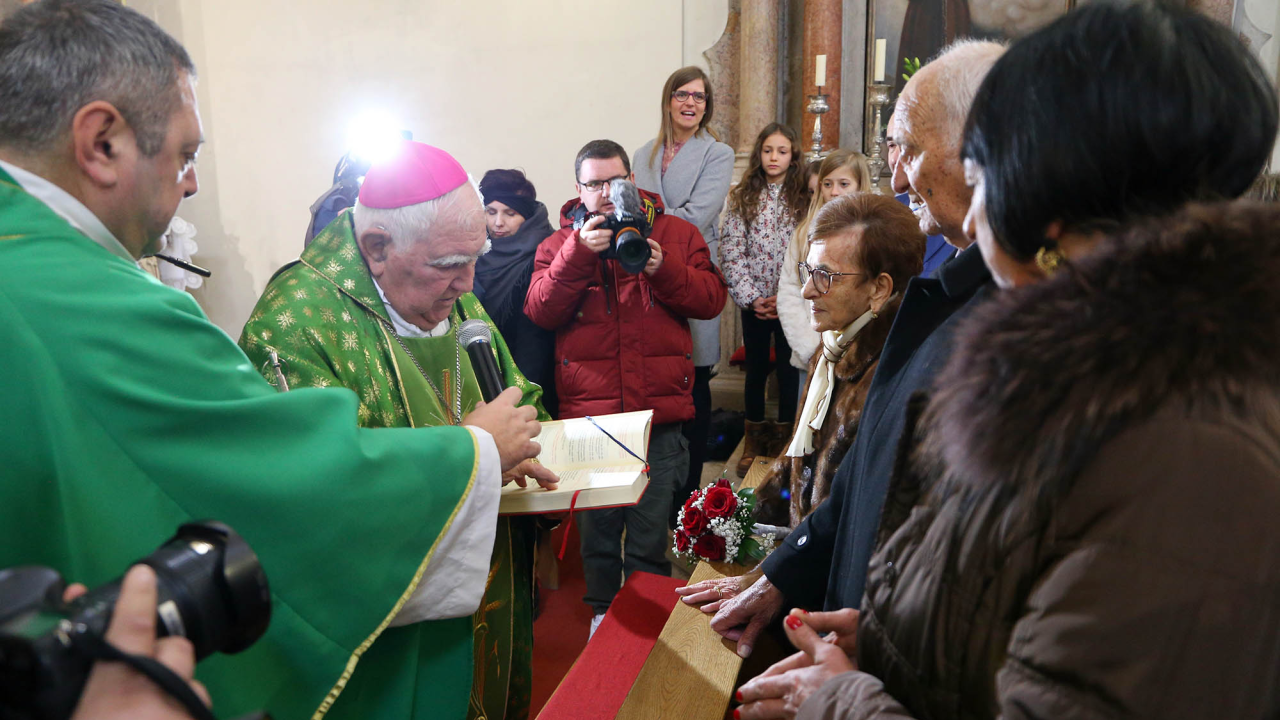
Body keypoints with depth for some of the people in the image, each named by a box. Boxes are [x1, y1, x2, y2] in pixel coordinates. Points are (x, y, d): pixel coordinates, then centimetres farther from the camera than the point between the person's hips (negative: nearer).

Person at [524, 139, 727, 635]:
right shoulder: (559, 244, 10)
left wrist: (662, 267, -14)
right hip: (588, 416, 1)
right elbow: (540, 312, -4)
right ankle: (603, 613, 31)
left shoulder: (677, 234, 9)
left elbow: (711, 299, 1)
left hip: (660, 415, 0)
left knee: (651, 533, 4)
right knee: (596, 527, 11)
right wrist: (579, 253, -14)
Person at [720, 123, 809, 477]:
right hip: (754, 304, 1)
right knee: (755, 370, 10)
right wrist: (751, 297, -11)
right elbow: (731, 252, -3)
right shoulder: (742, 198, 2)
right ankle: (754, 442, 22)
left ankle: (785, 440, 21)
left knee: (789, 369, 8)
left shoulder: (803, 199, 0)